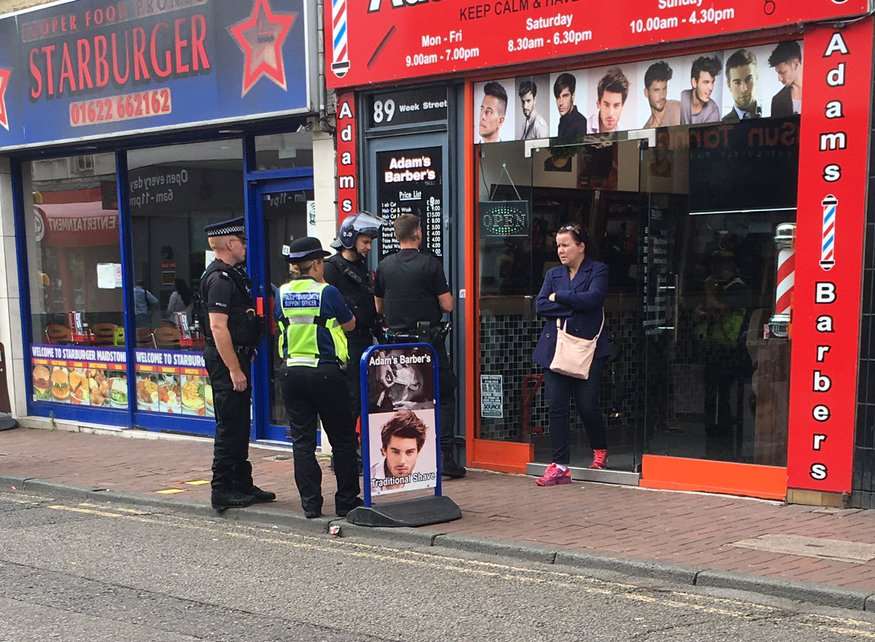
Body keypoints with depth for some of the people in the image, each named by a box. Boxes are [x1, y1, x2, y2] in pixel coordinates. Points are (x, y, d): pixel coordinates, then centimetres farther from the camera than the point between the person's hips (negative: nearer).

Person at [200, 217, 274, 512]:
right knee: (229, 426, -4)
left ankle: (242, 484, 25)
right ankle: (222, 490, 3)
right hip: (226, 359, -10)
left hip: (237, 357, 10)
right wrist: (234, 370, -24)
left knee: (240, 425, 16)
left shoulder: (233, 274, 16)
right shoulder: (219, 278, -16)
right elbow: (218, 327, -23)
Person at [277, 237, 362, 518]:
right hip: (325, 373, -4)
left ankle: (310, 503, 7)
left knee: (302, 440, 8)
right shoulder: (327, 292, -8)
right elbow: (350, 324, 6)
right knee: (342, 438, 9)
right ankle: (347, 500, 14)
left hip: (292, 373, 4)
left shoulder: (283, 293, 4)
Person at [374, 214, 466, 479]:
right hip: (428, 340, -4)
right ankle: (445, 456, 0)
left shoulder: (384, 266, 3)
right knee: (444, 397, 6)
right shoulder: (430, 263, -9)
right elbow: (447, 305, -9)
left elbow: (379, 307, 11)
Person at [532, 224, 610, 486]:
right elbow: (540, 305, 2)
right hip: (555, 348, 4)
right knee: (557, 407, -3)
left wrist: (558, 297, -6)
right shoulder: (553, 274, 16)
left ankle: (600, 449, 27)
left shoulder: (597, 270, 4)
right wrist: (573, 306, -9)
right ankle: (560, 466, 2)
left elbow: (592, 298, -14)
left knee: (587, 405, -2)